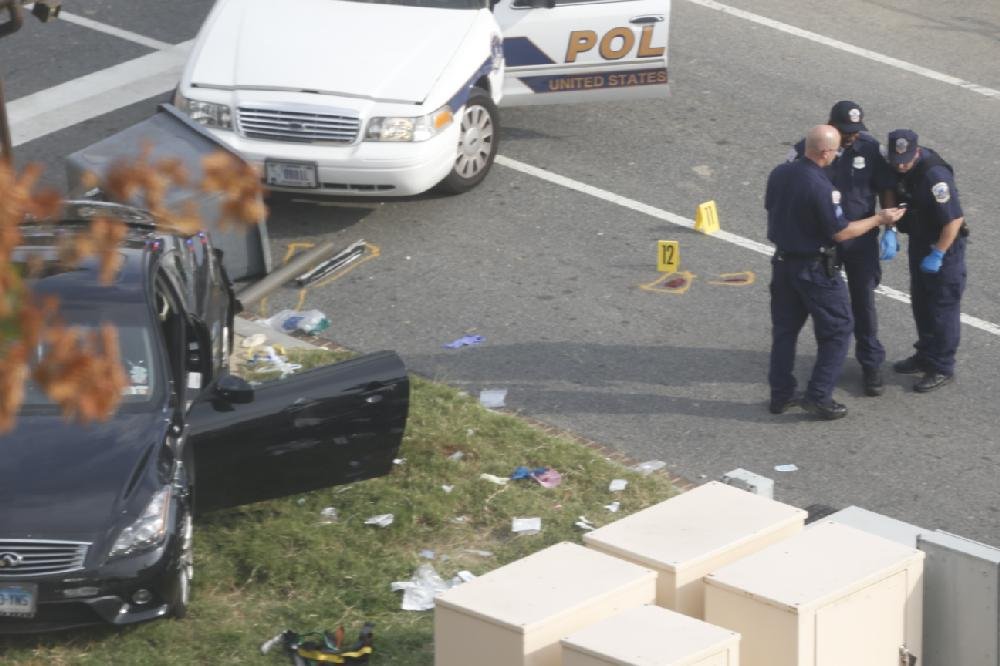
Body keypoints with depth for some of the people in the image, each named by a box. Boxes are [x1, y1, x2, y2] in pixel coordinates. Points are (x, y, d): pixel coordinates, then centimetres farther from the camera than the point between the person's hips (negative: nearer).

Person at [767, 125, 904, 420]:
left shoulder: (779, 173, -4)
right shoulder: (820, 187, -26)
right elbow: (840, 233, -18)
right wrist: (879, 219, -8)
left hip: (783, 262, 7)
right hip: (815, 269, -7)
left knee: (784, 329, 17)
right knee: (838, 329, 7)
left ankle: (780, 395, 22)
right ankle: (818, 396, 5)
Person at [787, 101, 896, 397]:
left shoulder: (871, 149, -8)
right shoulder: (805, 150, -12)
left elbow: (886, 189, 0)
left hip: (861, 240, 0)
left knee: (864, 302, 3)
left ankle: (871, 366, 14)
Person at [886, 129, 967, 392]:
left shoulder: (935, 176, -30)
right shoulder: (902, 170, -4)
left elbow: (954, 219, -28)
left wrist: (938, 255, -23)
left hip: (943, 247, -9)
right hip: (919, 243, 9)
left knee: (942, 309, 1)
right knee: (921, 303, 20)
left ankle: (942, 368, 11)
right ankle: (925, 356, 35)